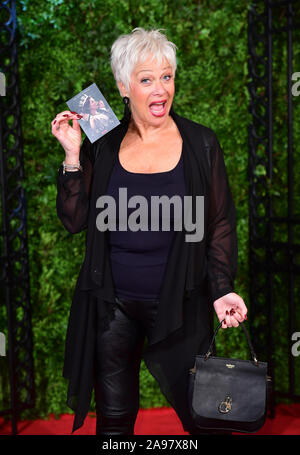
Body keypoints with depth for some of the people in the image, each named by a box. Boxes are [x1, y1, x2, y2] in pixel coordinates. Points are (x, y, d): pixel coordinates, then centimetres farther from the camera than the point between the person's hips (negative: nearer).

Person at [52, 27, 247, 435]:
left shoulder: (200, 143, -2)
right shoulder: (102, 146, 2)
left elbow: (221, 223, 1)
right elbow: (74, 220, -1)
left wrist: (222, 288, -9)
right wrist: (73, 156, -9)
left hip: (178, 307, -1)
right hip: (112, 306, 1)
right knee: (113, 418, 13)